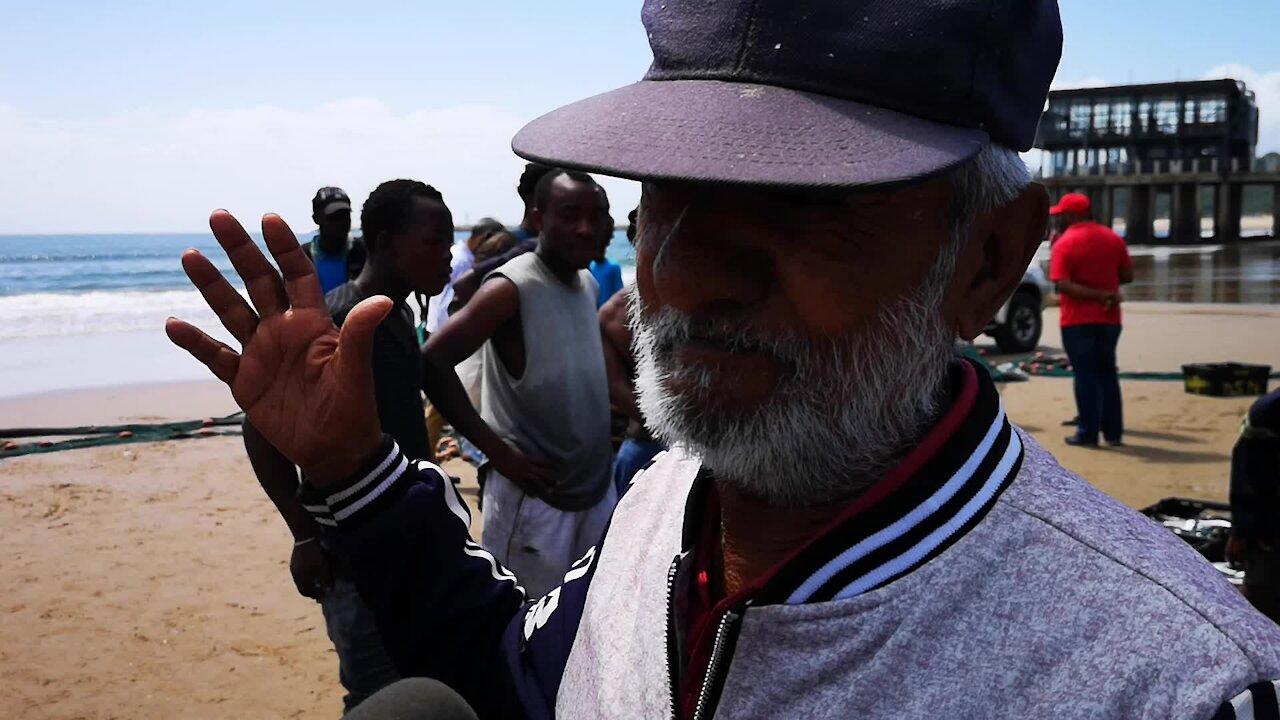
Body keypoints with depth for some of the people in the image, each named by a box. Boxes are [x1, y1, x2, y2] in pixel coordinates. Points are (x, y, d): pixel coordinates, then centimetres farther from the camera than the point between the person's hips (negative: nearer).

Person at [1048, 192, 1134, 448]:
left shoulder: (1064, 244, -10)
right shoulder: (1113, 239, 5)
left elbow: (1063, 285, -21)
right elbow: (1127, 275, 8)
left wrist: (1100, 294, -19)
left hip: (1078, 321, -5)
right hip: (1109, 319, 5)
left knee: (1085, 375, 1)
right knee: (1107, 373, 14)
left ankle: (1087, 434, 3)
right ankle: (1113, 432, 15)